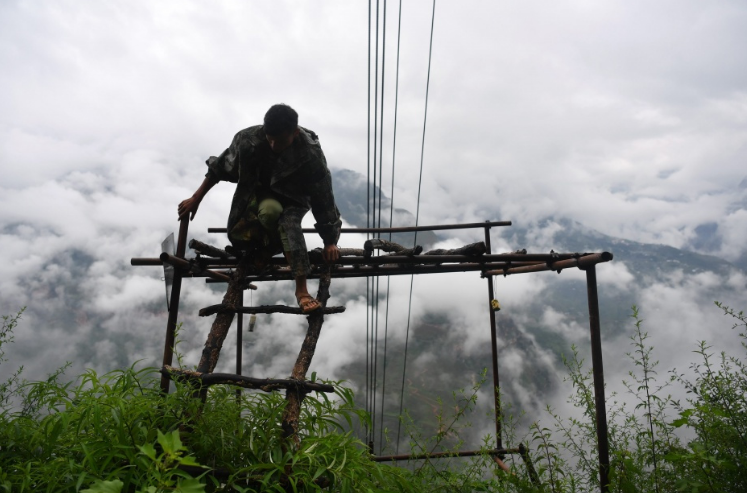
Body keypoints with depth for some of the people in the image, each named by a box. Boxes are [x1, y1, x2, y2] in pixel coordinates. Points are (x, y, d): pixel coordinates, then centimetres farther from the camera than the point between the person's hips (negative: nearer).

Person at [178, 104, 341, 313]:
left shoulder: (310, 153, -29)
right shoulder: (249, 139, -25)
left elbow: (323, 198, -23)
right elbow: (220, 168, -9)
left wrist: (330, 242, -20)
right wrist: (195, 199, -3)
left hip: (294, 197, 0)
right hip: (262, 190, 1)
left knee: (289, 222, -34)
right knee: (270, 210, -37)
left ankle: (301, 290, -28)